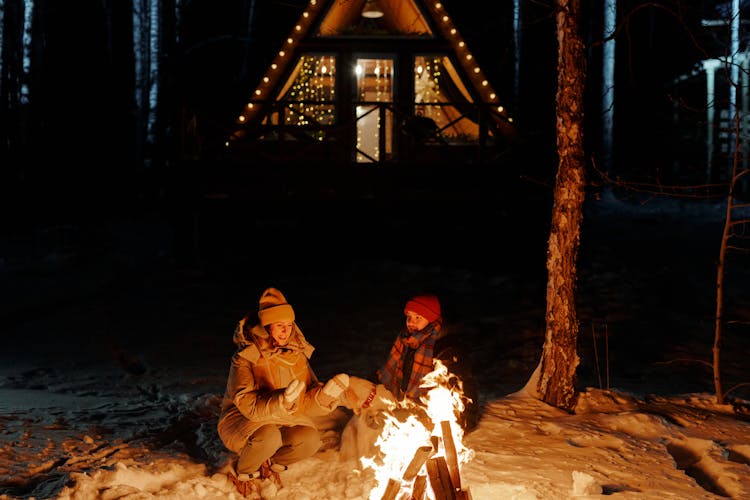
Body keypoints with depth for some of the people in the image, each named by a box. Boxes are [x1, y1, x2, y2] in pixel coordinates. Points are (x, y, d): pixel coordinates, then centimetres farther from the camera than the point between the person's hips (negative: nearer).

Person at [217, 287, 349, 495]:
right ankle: (243, 473, -3)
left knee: (310, 439, -22)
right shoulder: (245, 358, -20)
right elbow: (249, 406, -30)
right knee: (268, 437, -36)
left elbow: (306, 402, -7)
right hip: (241, 422, -5)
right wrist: (282, 401, -46)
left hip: (281, 420, 5)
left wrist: (326, 392, -28)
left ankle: (272, 463, 10)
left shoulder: (296, 355, -5)